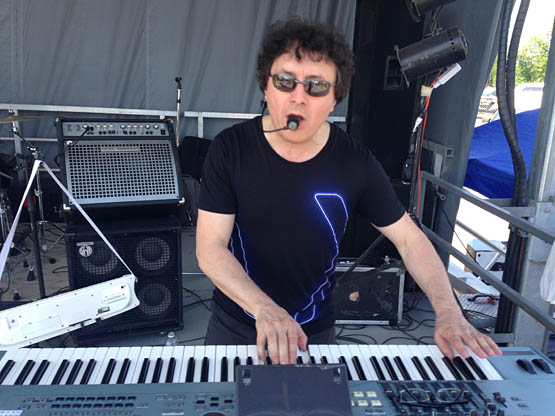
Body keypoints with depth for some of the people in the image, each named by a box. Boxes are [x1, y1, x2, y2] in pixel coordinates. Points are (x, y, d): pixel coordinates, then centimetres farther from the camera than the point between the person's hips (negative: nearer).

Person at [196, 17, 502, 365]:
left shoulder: (356, 163, -13)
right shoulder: (231, 149, -16)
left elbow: (409, 238, -6)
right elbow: (210, 248, -19)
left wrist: (448, 311, -20)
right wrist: (265, 309, -34)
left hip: (316, 332, 1)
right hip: (234, 325, 0)